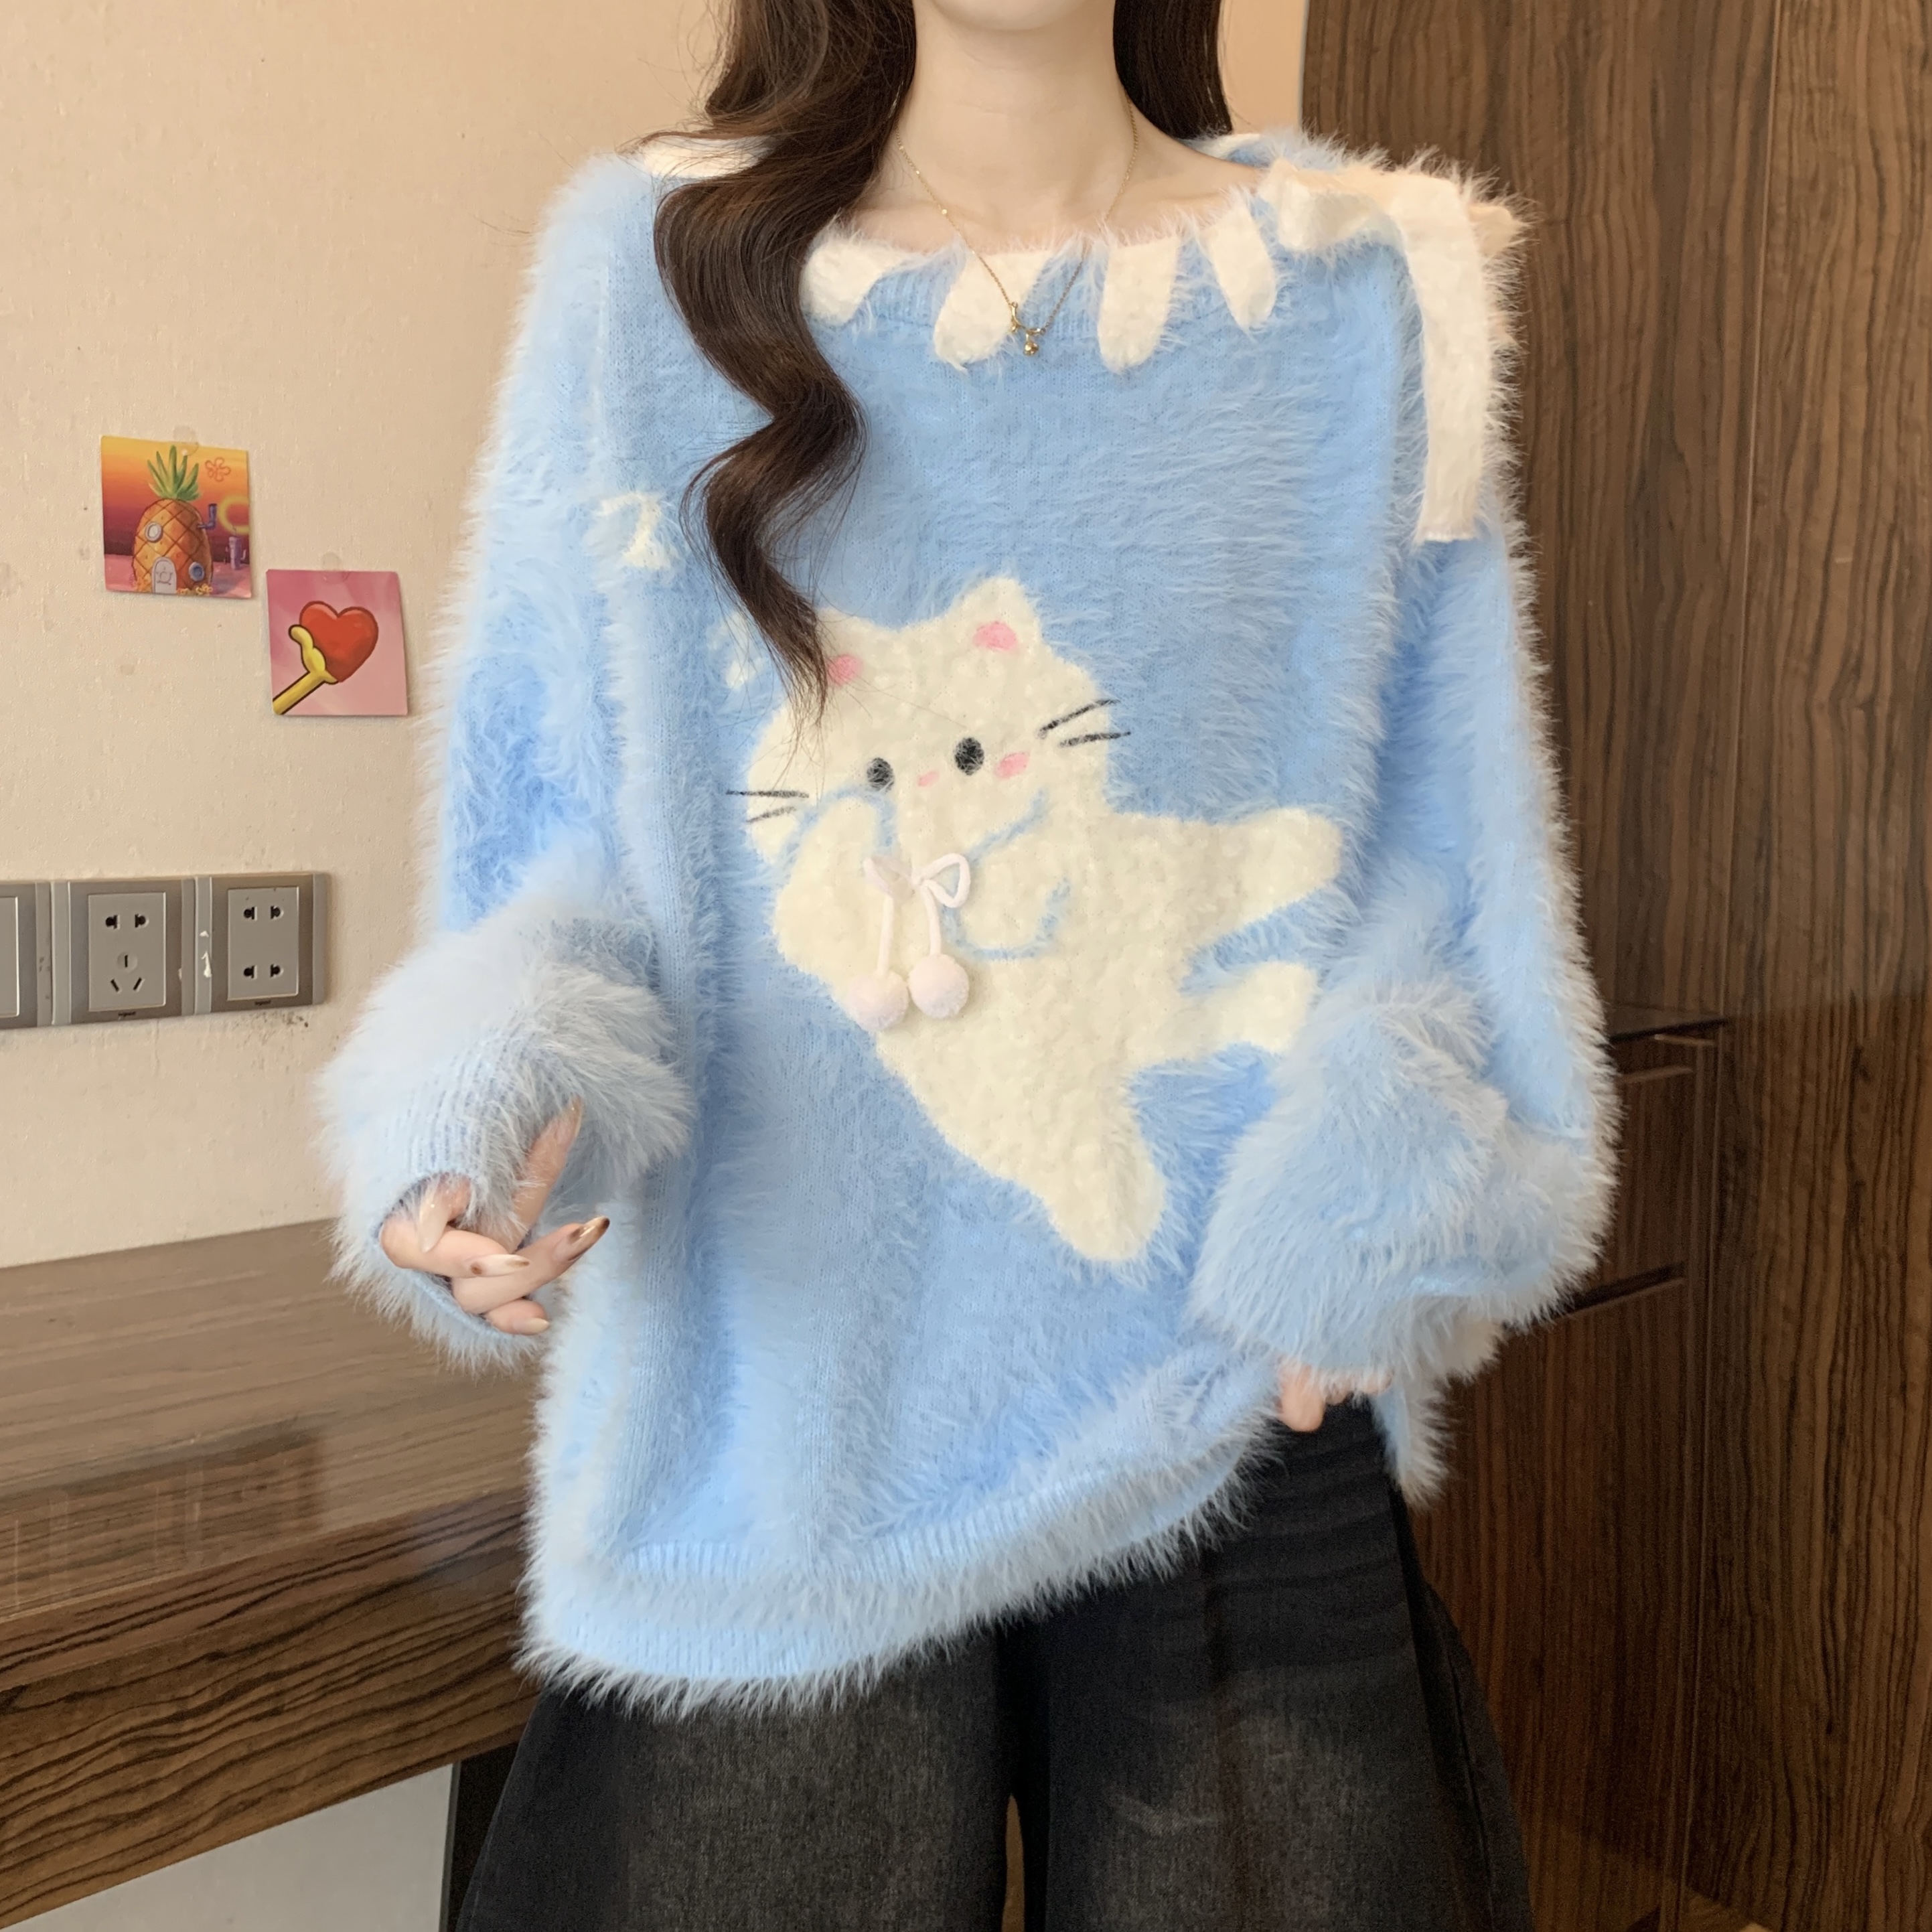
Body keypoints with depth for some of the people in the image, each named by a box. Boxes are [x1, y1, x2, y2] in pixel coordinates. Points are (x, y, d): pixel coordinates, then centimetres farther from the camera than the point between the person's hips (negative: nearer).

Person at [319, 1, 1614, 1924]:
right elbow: (573, 826, 5)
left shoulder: (1360, 289, 5)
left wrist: (1369, 1198, -13)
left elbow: (1439, 819, 4)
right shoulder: (651, 266, 4)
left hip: (1233, 1406, 1)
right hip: (777, 1412, 0)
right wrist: (489, 1100, -16)